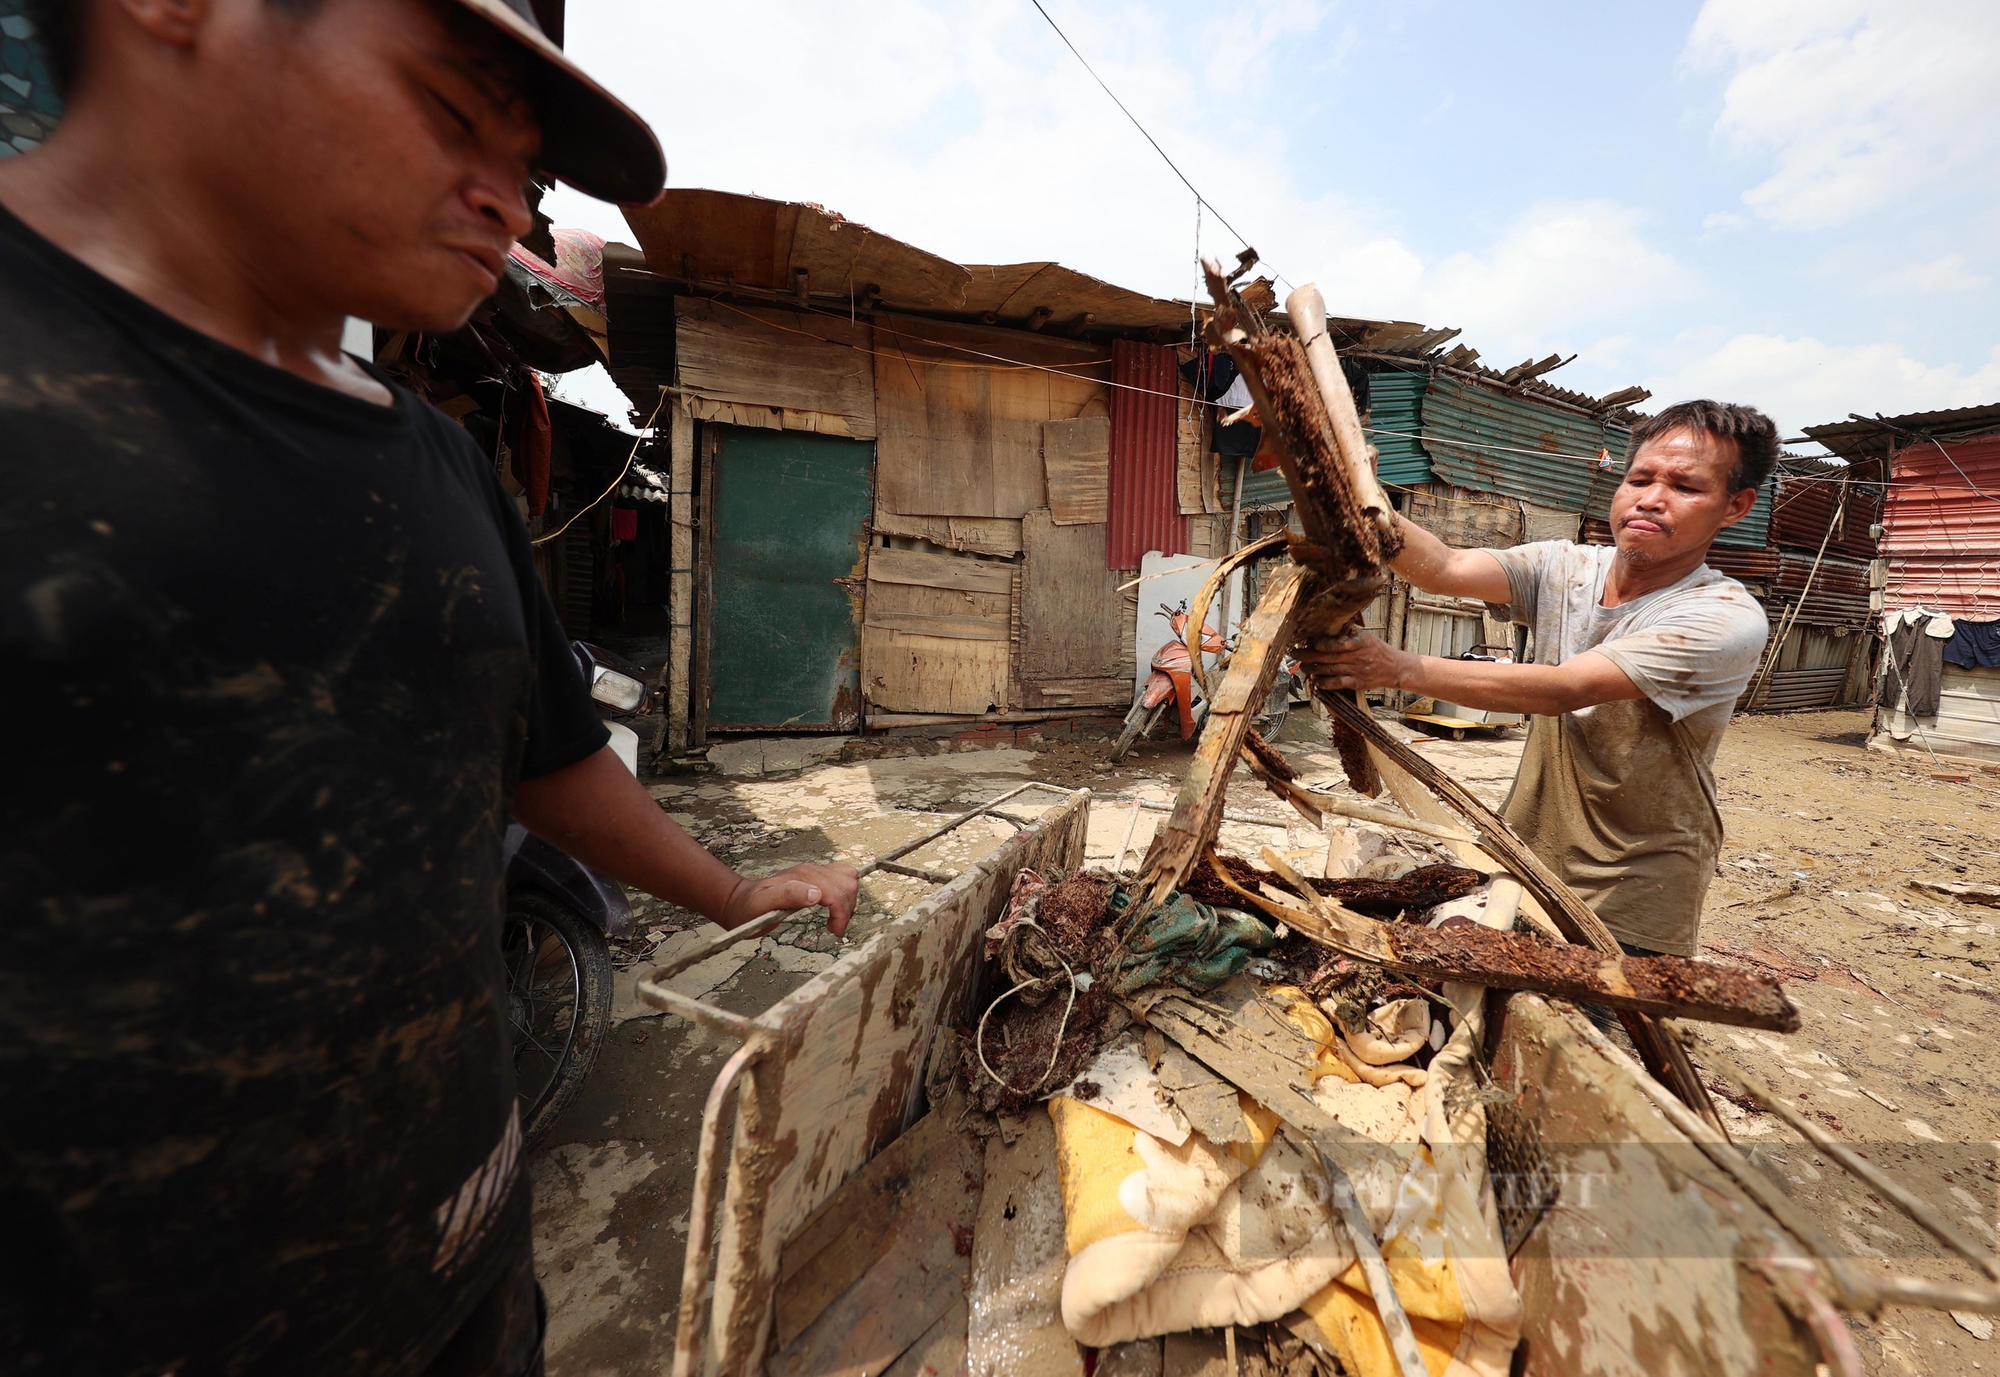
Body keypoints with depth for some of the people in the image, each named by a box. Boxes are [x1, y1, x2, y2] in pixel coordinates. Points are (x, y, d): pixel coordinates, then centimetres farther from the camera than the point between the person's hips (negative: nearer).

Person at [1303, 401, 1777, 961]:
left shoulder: (1728, 620, -19)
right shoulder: (1563, 568, -4)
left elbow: (1563, 689, -32)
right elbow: (1448, 569, -21)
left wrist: (1401, 668, -42)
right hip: (1524, 859, 4)